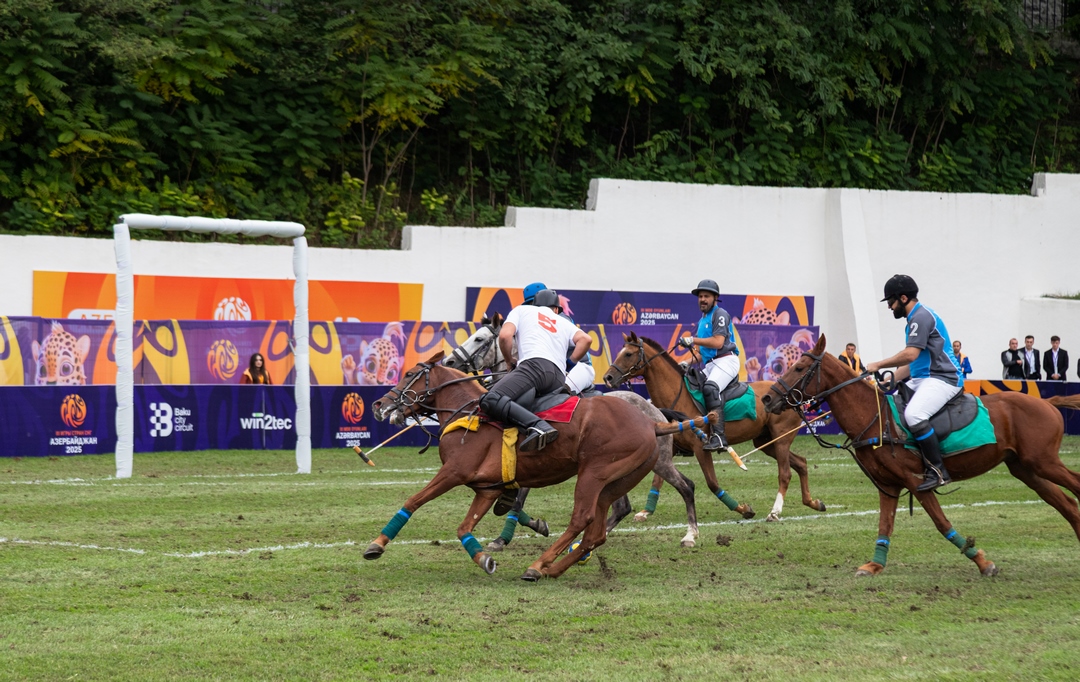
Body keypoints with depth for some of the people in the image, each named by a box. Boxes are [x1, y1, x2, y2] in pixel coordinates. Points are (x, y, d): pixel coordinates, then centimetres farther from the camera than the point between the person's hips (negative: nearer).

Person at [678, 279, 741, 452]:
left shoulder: (720, 315, -3)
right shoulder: (702, 320, 24)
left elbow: (718, 342, -16)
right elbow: (702, 350, 25)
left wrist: (693, 340, -14)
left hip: (726, 361, -11)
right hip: (710, 365, 11)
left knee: (710, 387, -33)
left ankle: (718, 436, -42)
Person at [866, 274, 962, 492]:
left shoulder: (921, 317, -12)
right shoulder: (915, 319, 21)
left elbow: (911, 354, -22)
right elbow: (913, 363, 25)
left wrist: (878, 365, -13)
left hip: (943, 379, -12)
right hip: (921, 379, 12)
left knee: (914, 414, -33)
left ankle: (937, 471, -27)